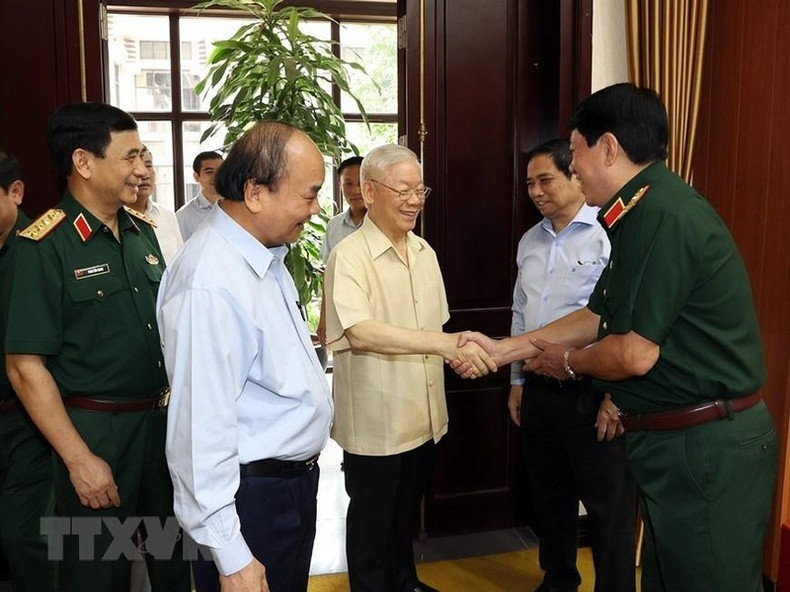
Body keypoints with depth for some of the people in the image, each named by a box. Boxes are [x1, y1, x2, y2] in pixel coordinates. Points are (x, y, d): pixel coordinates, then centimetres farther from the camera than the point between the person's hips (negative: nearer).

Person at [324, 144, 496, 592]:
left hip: (424, 417, 7)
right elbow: (359, 333, -32)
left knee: (408, 512, 25)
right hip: (374, 424, -7)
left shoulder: (425, 252, 6)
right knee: (371, 519, 13)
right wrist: (444, 343, -38)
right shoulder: (349, 256, -18)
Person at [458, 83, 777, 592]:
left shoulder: (664, 215, -23)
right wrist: (501, 349, 12)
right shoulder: (644, 213, 10)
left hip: (706, 449, -10)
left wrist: (568, 361, -3)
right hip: (673, 441, 10)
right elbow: (598, 317, 14)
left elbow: (635, 354, -23)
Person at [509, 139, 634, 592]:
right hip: (539, 390, 7)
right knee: (550, 497, 21)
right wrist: (517, 380, 17)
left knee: (608, 505, 8)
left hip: (592, 393, -7)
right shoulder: (530, 242, 10)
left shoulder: (609, 235, -14)